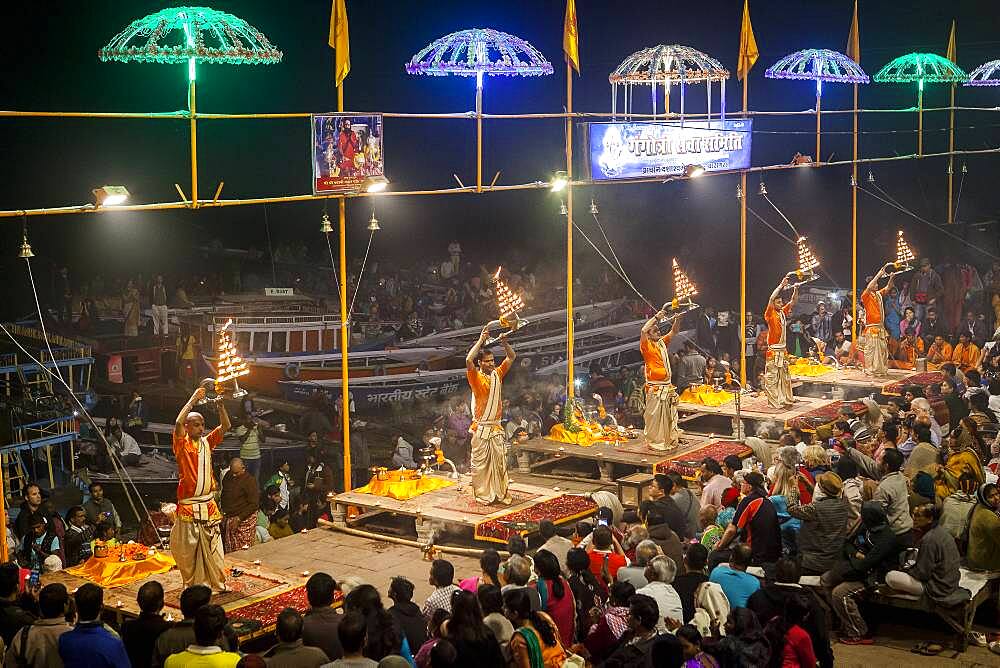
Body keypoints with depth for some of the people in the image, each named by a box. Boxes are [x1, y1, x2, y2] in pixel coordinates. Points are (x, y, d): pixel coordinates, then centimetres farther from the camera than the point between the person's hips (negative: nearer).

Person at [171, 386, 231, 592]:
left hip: (208, 504, 4)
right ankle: (190, 583, 15)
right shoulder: (182, 445, -4)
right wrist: (193, 400, -19)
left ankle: (218, 582, 12)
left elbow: (225, 426, 1)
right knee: (187, 547, 4)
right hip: (188, 505, -3)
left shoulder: (207, 442, 9)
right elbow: (178, 423, -22)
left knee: (213, 546, 5)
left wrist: (220, 406, -14)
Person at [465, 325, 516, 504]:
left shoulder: (497, 375, 8)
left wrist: (504, 343, -7)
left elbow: (512, 357, 11)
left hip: (496, 427, 5)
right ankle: (482, 495, 8)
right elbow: (468, 360, -25)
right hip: (481, 428, -5)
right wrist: (481, 340, -22)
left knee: (500, 462, 7)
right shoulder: (476, 377, -7)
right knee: (480, 463, 1)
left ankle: (502, 493, 15)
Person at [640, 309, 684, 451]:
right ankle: (654, 442, 2)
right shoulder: (646, 346, -5)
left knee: (669, 416, 11)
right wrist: (656, 317, -17)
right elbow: (643, 330, -22)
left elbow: (674, 331, 16)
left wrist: (678, 319, -3)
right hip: (655, 388, -7)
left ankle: (669, 441, 19)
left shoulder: (662, 342, 13)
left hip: (668, 386, 7)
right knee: (654, 417, -4)